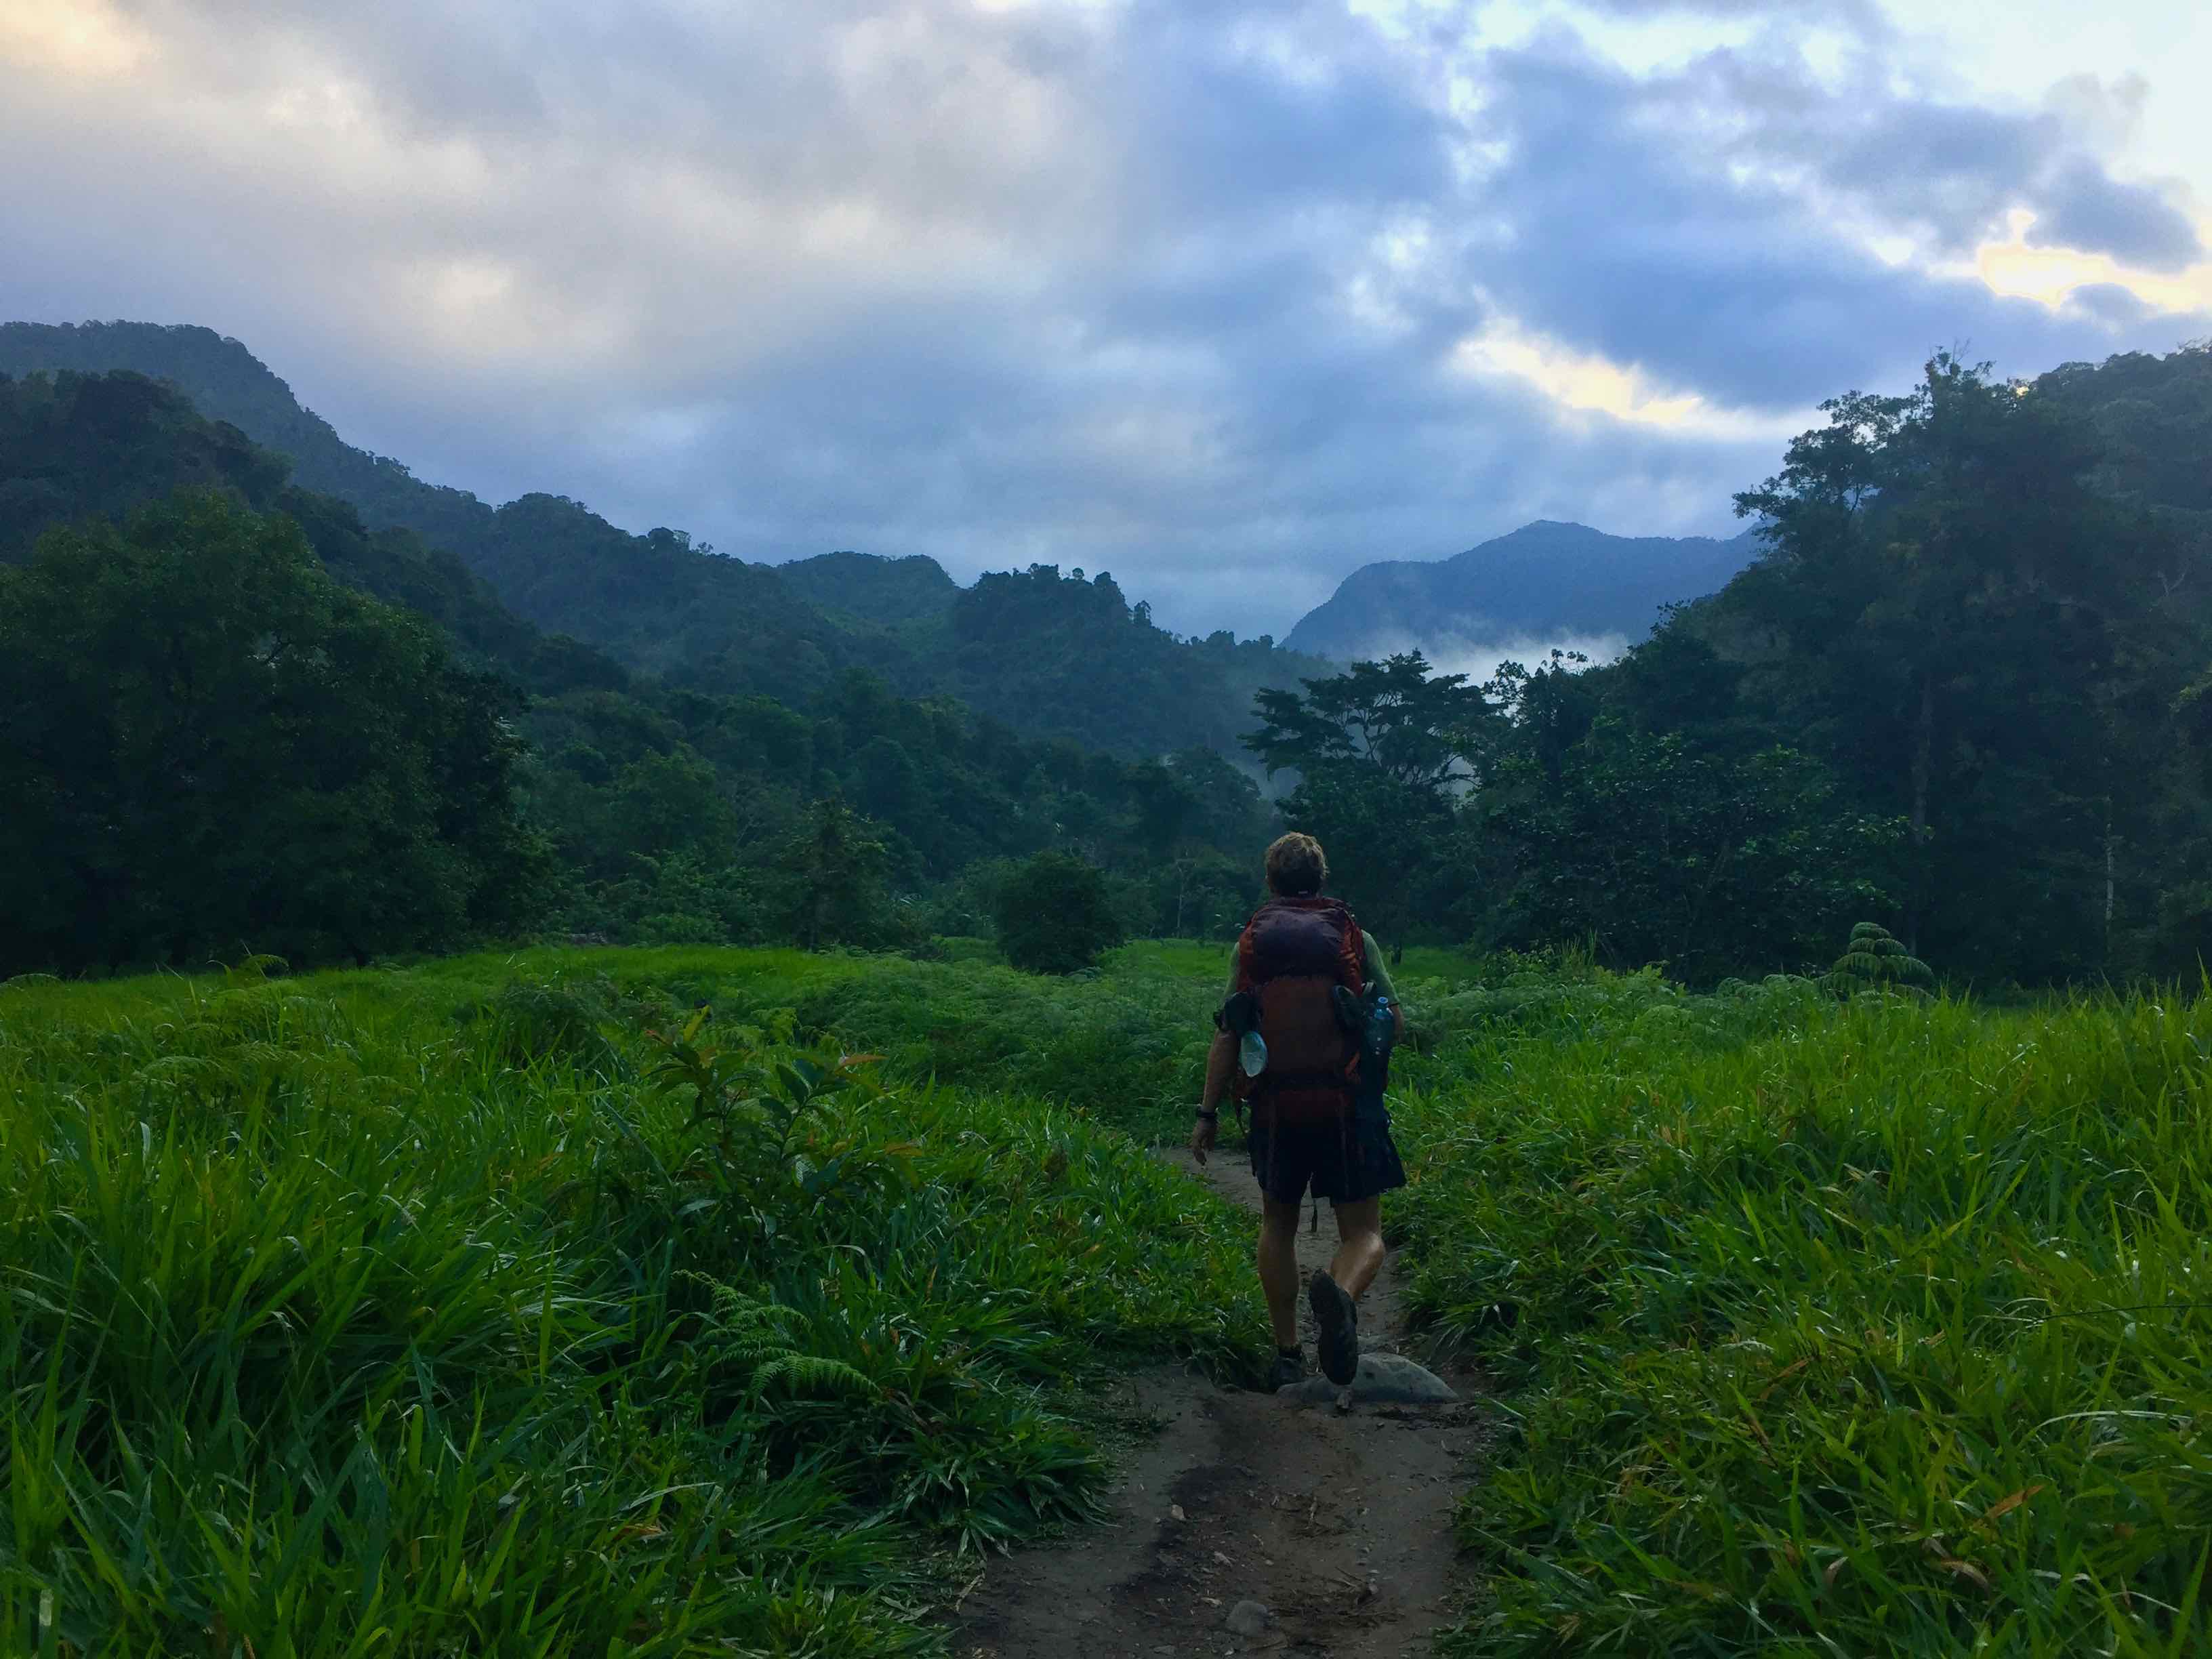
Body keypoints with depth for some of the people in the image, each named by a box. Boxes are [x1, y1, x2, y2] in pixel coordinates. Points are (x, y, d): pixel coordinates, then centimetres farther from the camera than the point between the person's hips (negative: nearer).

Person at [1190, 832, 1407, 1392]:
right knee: (1363, 1233, 5)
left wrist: (1208, 1112, 5)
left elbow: (1226, 1036, 0)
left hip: (1276, 1105, 2)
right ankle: (1338, 1291, -29)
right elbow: (1395, 1023, 4)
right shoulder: (1355, 938, 3)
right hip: (1348, 1104, -1)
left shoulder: (1250, 944, 5)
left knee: (1278, 1224, 21)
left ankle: (1287, 1353, 20)